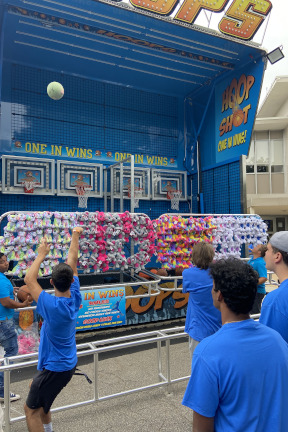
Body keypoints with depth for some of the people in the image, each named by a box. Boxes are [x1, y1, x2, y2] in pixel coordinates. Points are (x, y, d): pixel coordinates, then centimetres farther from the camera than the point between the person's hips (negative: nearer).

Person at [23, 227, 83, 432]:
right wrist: (75, 236, 4)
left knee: (31, 409, 9)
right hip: (68, 363, 8)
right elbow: (72, 262, -4)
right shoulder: (75, 297, -13)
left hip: (54, 368, -8)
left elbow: (29, 279, -22)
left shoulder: (52, 305, -30)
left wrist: (41, 255, -15)